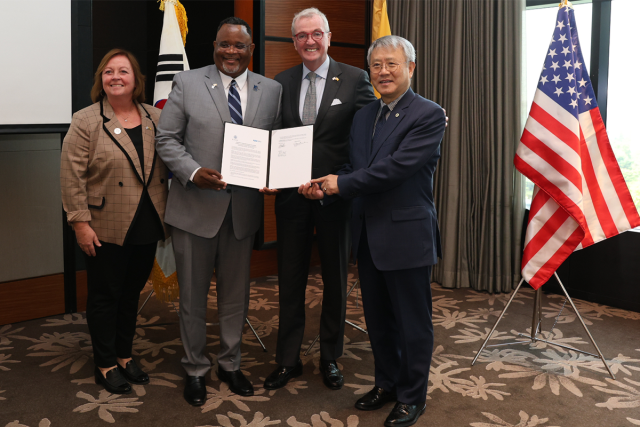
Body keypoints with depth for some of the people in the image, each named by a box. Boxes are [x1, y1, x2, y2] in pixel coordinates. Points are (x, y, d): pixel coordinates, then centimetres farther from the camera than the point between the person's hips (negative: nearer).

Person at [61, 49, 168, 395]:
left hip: (147, 228, 4)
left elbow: (172, 165, 9)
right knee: (105, 297, 7)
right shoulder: (85, 122, -5)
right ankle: (105, 365, 21)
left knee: (132, 294, 15)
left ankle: (124, 354, 31)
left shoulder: (156, 118, 7)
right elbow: (71, 177, -9)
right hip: (106, 230, -4)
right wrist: (80, 222, -14)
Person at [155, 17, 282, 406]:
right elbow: (167, 139, -2)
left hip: (244, 209, 2)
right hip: (196, 207, -2)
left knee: (236, 294, 15)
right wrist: (194, 172, -18)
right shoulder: (187, 84, -2)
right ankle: (195, 370, 28)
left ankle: (231, 364, 34)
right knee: (193, 295, 10)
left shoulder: (271, 90, 5)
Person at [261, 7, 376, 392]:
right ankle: (288, 360, 25)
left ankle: (330, 358, 29)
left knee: (335, 280, 12)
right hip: (292, 194, 3)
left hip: (335, 194, -2)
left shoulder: (355, 79, -3)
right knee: (290, 280, 10)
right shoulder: (282, 82, 7)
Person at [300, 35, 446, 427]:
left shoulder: (429, 115, -11)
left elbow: (396, 167, -21)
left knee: (412, 322, 7)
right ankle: (387, 383, 37)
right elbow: (356, 168, 13)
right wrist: (324, 187, -6)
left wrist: (341, 183, -15)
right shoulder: (364, 116, 12)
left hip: (407, 235, -7)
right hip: (368, 234, 7)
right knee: (378, 318, 19)